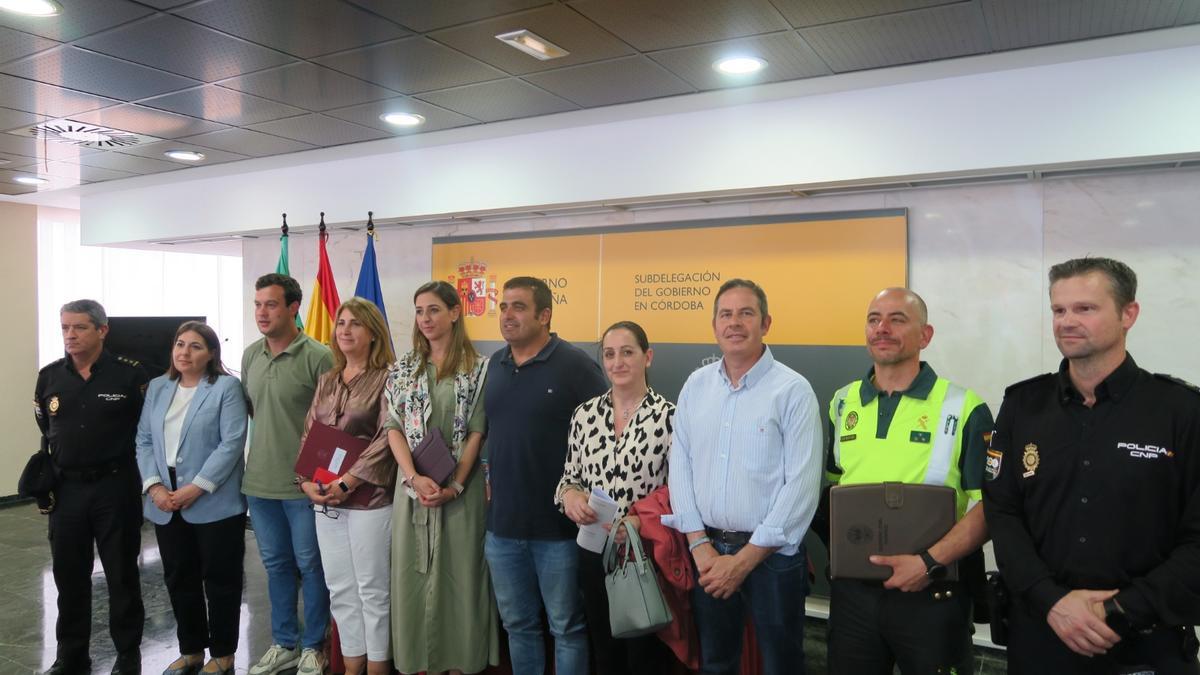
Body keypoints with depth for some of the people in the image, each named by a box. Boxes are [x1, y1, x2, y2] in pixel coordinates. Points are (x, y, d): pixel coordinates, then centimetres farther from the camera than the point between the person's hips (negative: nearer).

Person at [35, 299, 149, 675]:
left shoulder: (130, 374, -9)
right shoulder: (49, 377, 4)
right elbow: (45, 429, 18)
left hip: (116, 486, -4)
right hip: (66, 488, 4)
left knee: (122, 574, 7)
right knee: (69, 576, 12)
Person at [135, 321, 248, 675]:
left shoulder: (226, 387, -7)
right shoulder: (157, 387, 12)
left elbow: (231, 444, -14)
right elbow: (144, 440, 8)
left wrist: (195, 489, -18)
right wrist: (154, 487, -6)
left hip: (214, 504, -6)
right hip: (166, 504, 6)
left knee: (219, 579, 4)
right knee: (178, 578, 15)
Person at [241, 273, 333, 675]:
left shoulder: (318, 357, -14)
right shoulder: (250, 356, 6)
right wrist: (268, 440, 11)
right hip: (259, 481, 6)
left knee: (310, 566, 7)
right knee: (276, 564, 17)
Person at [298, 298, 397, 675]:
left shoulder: (386, 377, -7)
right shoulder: (327, 382, 13)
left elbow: (388, 438, -15)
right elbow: (308, 436, 13)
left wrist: (347, 483, -17)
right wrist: (306, 481, -2)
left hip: (369, 500, -6)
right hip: (325, 502, 6)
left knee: (372, 589, 4)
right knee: (340, 589, 14)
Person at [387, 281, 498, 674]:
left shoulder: (478, 369, -2)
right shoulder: (404, 369, 6)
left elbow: (477, 433, -5)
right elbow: (394, 427, 1)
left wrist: (455, 486, -13)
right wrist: (414, 477, -13)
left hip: (461, 488, -2)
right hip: (415, 486, 3)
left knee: (459, 572, 5)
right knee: (414, 573, 8)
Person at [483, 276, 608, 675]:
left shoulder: (576, 365, -11)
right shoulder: (495, 366, 8)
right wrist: (491, 479, 10)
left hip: (558, 526, -6)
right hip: (501, 526, 6)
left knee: (566, 627, 9)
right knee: (517, 624, 19)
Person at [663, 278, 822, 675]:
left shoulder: (793, 390, -9)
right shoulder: (695, 385, 5)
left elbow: (802, 486, -13)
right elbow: (680, 466, 4)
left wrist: (744, 560, -13)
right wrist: (700, 546, -4)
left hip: (771, 554, -4)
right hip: (707, 552, 4)